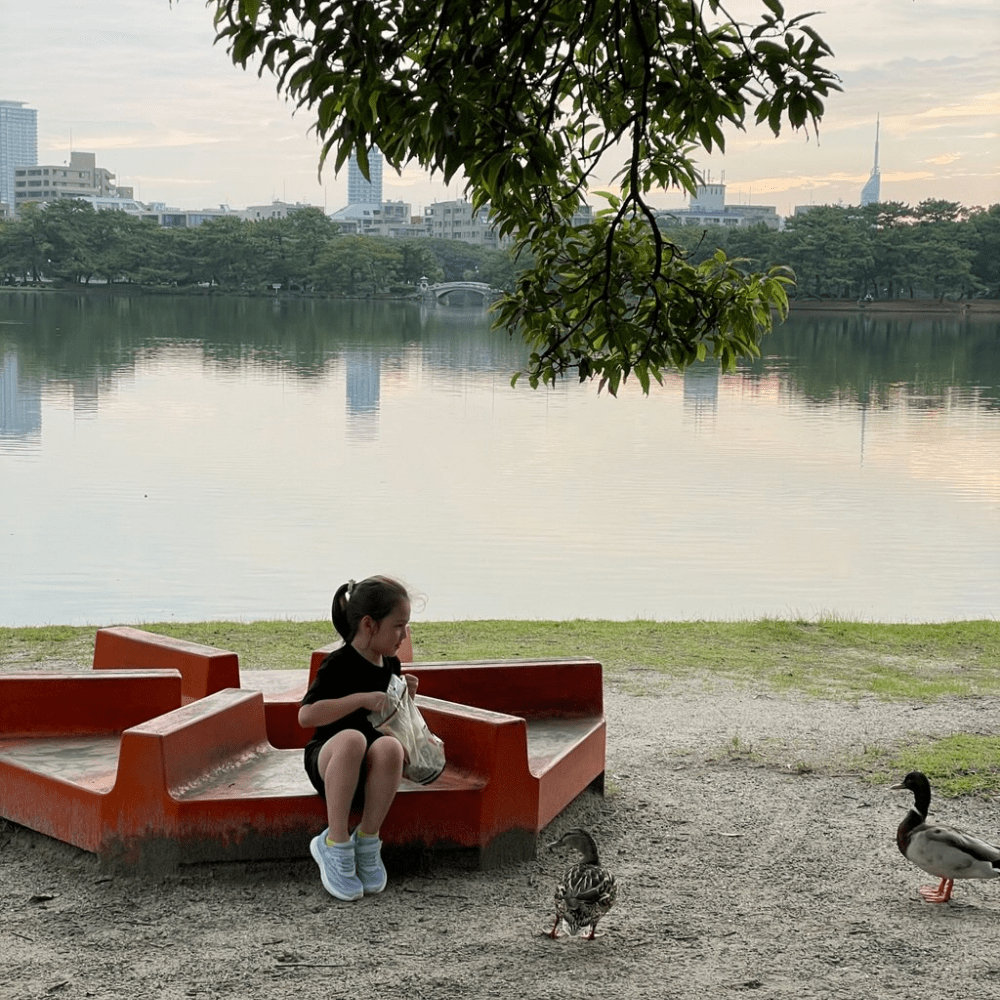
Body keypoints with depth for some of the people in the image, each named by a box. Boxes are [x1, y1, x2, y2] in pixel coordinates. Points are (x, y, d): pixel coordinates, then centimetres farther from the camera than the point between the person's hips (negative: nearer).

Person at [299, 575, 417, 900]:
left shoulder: (391, 664, 12)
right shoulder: (339, 664, -10)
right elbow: (306, 716, -21)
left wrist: (405, 698, 6)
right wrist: (361, 699, -24)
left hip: (370, 768, 4)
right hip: (329, 760, -4)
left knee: (389, 745, -34)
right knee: (351, 738, -41)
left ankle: (367, 841, -19)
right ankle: (335, 845, -28)